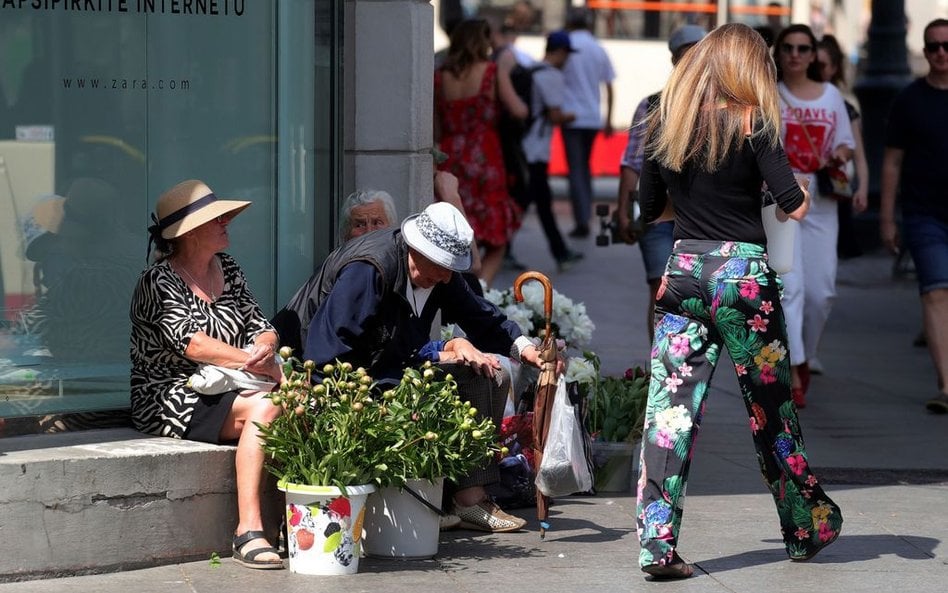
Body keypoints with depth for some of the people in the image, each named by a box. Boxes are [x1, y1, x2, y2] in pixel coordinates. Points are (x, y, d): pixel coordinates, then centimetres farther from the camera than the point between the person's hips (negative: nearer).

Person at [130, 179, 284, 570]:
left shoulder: (227, 270, 15)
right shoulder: (159, 282, -7)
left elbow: (262, 329, 12)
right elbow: (193, 343, -20)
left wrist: (265, 349, -13)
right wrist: (259, 364, -23)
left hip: (223, 393, 7)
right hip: (172, 401, -7)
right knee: (264, 406, -31)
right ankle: (249, 532, -35)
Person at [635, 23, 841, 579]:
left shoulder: (667, 123, 5)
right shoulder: (752, 123, -7)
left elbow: (651, 207, 13)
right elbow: (794, 205, -12)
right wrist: (799, 191, 9)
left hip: (685, 273, 3)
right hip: (745, 273, -3)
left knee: (671, 408, -1)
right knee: (772, 406, 11)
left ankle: (658, 543, -10)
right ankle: (807, 528, 28)